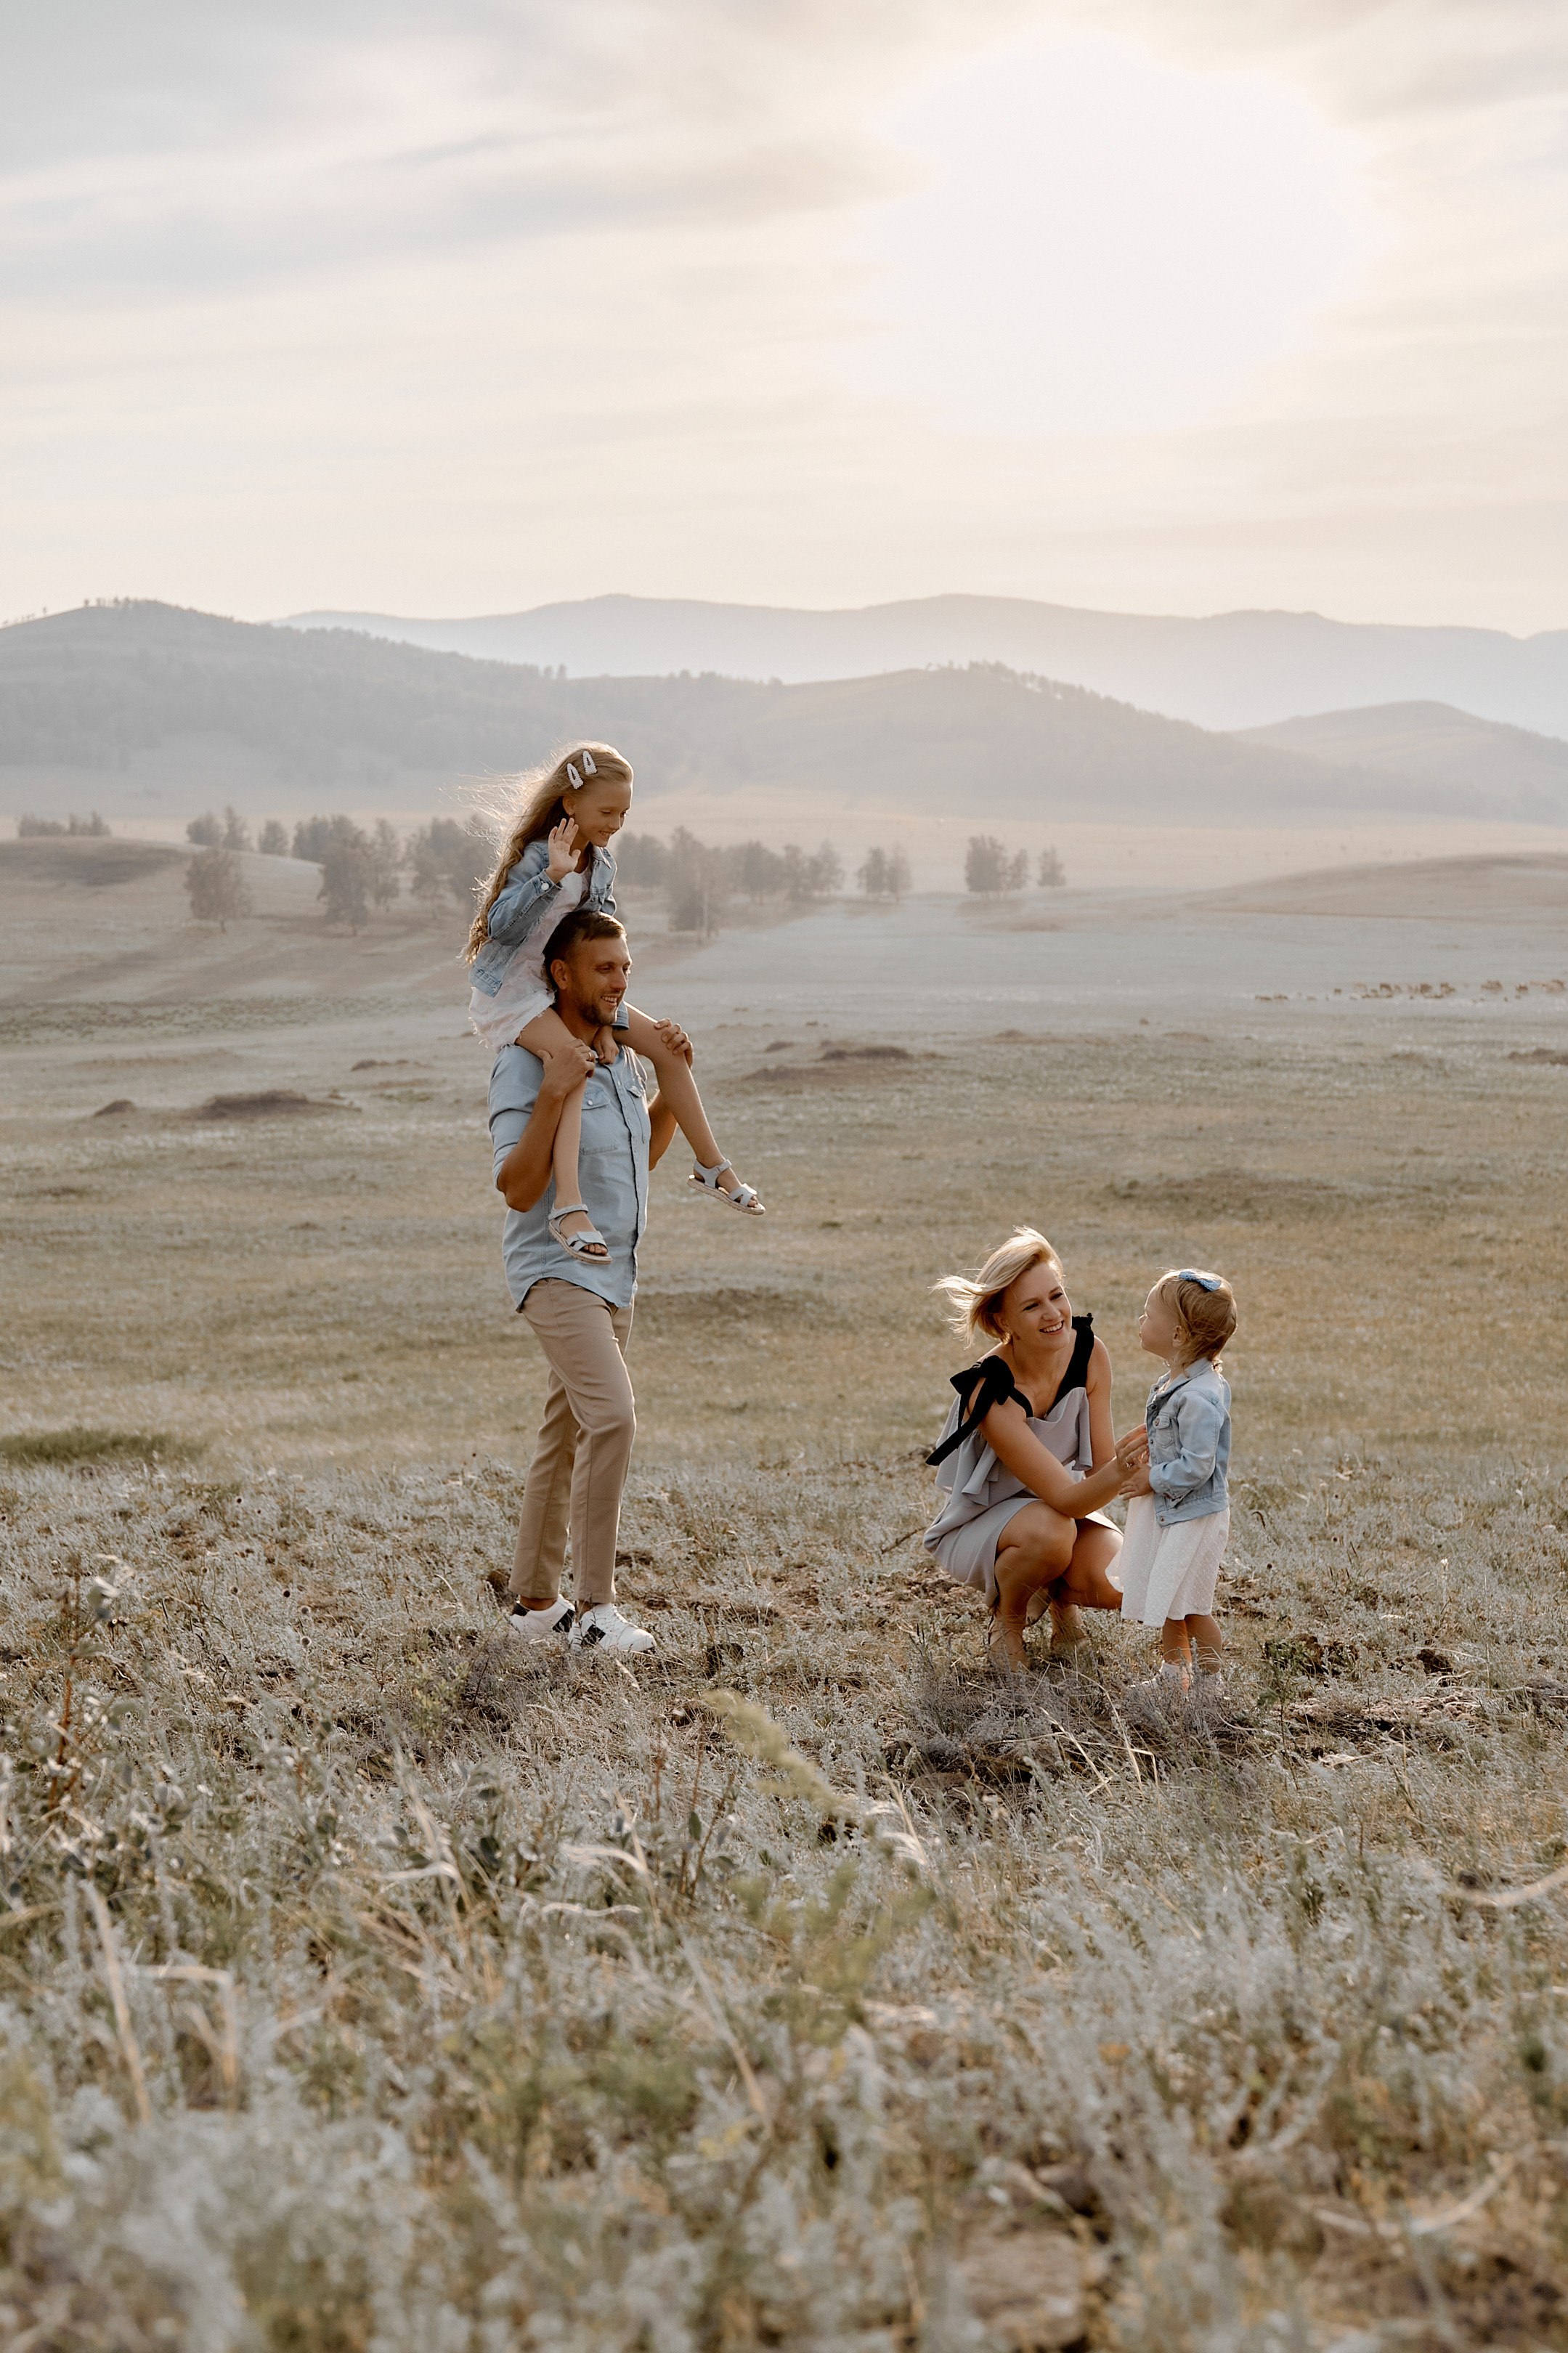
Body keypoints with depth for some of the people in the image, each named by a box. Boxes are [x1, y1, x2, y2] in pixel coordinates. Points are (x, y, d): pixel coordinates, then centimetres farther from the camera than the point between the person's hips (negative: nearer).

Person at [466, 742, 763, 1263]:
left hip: (567, 989, 9)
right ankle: (569, 1204, -45)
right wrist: (552, 876, -41)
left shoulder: (601, 864, 3)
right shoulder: (538, 856, -20)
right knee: (572, 1055, -35)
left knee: (666, 1043, 3)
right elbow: (505, 927, -32)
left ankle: (711, 1167, 17)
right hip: (510, 990, -9)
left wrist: (605, 1016, -4)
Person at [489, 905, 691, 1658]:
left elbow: (646, 1152, 24)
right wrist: (553, 1095, -30)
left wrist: (674, 1077, 11)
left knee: (568, 1433, 14)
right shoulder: (526, 1064, -16)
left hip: (614, 1270, 9)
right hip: (556, 1267, -9)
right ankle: (594, 1605, -19)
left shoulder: (620, 1057, 10)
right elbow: (517, 1189, -21)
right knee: (612, 1414, -23)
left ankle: (535, 1601, 24)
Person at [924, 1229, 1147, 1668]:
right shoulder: (991, 1396, -33)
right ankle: (1007, 1621, -5)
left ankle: (1060, 1595, 12)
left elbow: (1099, 1468, -11)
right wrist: (1120, 1469, -55)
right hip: (979, 1528, -4)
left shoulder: (1088, 1352, -16)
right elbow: (1066, 1498, -36)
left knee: (1117, 1585, -26)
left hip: (1061, 1506, 4)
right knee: (1050, 1530, -38)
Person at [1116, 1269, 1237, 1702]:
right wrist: (1149, 1461, 3)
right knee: (1166, 1600, 19)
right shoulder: (1173, 1381, 4)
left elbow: (1196, 1466, -28)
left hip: (1195, 1514, -10)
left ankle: (1211, 1681, 17)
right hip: (1170, 1509, 10)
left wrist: (1153, 1480, -16)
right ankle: (1173, 1673, 34)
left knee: (1189, 1604, 1)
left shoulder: (1199, 1397, -27)